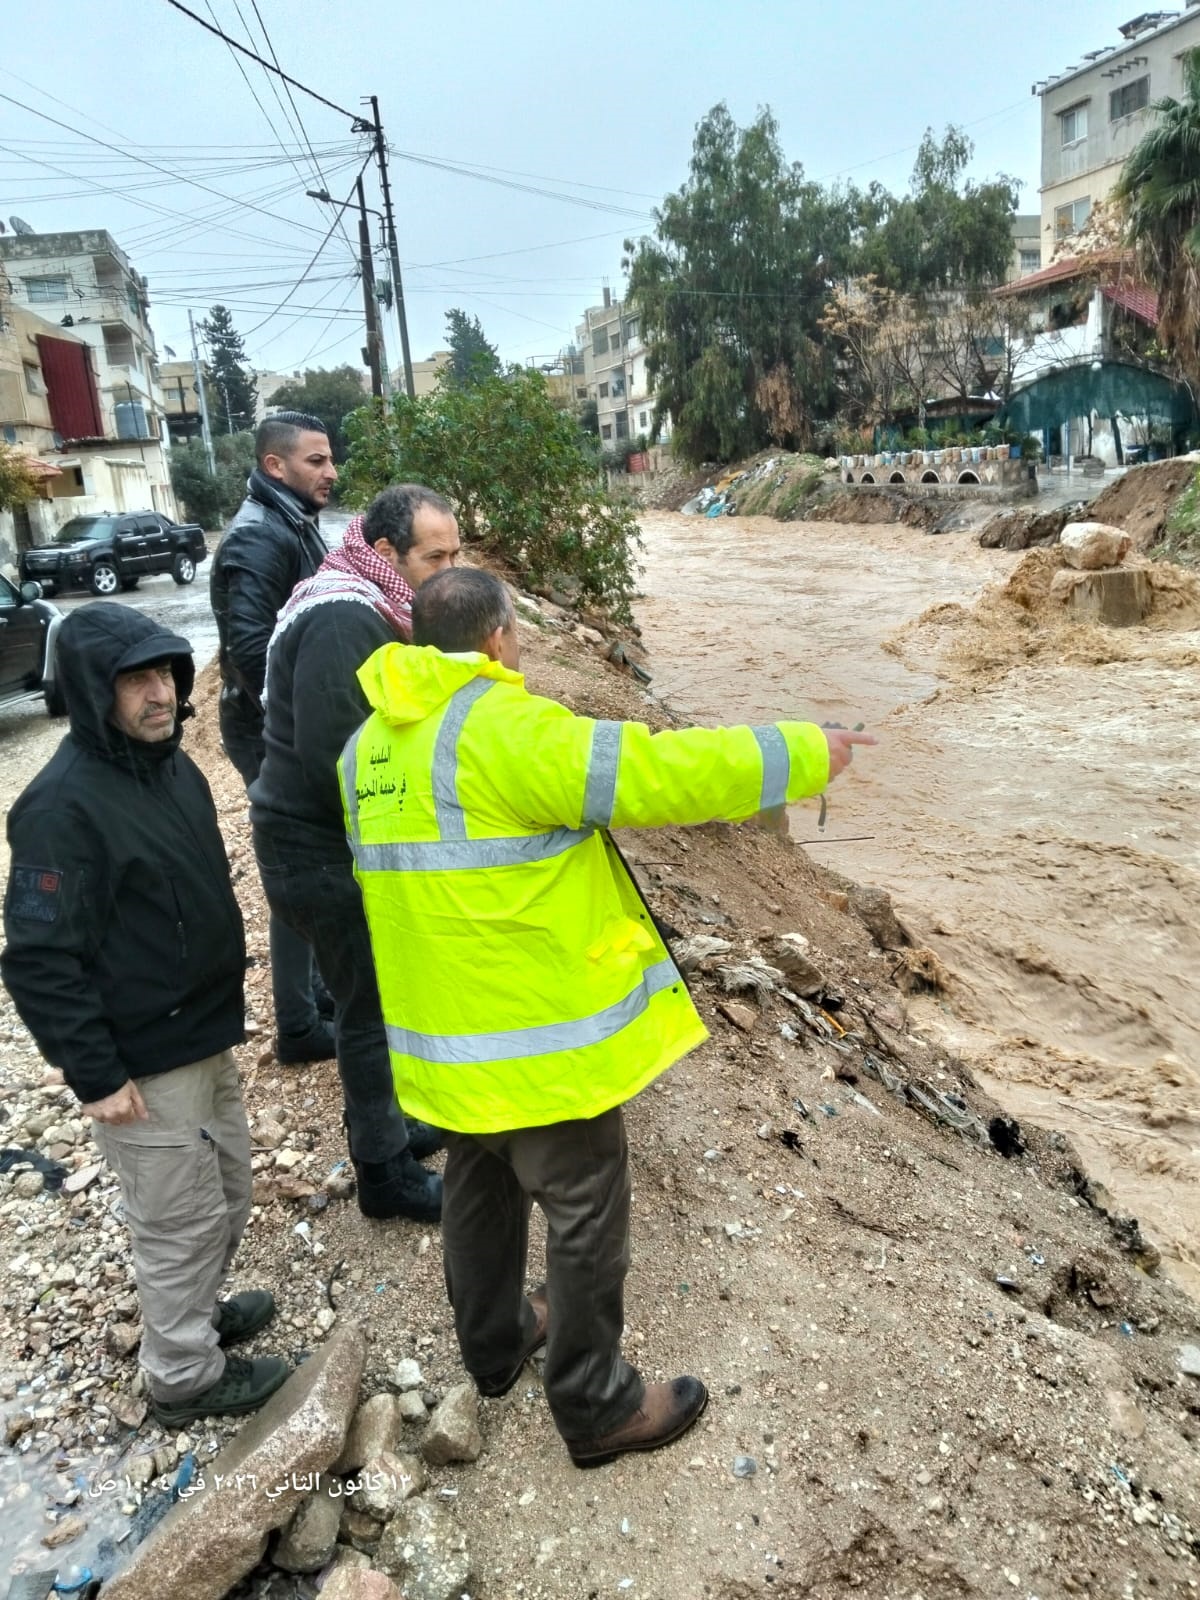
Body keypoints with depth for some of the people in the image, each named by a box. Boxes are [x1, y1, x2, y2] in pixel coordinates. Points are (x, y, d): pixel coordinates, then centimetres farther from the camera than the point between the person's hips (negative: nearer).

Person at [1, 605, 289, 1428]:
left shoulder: (172, 764, 2)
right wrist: (95, 1075, -20)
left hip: (207, 1035, 8)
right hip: (143, 1064, -8)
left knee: (228, 1195, 23)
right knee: (182, 1220, 9)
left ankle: (197, 1310, 47)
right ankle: (185, 1377, 31)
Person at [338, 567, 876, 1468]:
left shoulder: (372, 743, 5)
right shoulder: (503, 731, -22)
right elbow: (657, 774, -25)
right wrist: (805, 754, -15)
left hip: (444, 1024, 9)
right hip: (539, 1029, -9)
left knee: (481, 1184, 26)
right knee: (587, 1215, 9)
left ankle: (494, 1340, 46)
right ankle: (597, 1406, 27)